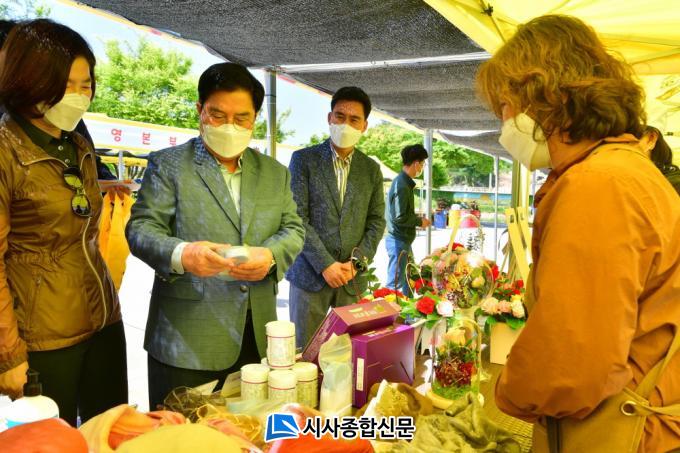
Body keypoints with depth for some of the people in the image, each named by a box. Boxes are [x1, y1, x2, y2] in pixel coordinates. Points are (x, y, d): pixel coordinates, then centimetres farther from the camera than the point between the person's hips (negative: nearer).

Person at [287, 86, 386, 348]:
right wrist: (326, 265, -13)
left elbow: (376, 222, 9)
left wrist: (356, 262, -5)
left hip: (353, 277, 3)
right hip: (310, 273, -2)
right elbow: (297, 217, -7)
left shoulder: (371, 169, 9)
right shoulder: (304, 159, -1)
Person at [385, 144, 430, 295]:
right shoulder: (402, 185, -20)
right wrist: (420, 222, -11)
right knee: (395, 284, -2)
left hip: (403, 240, 10)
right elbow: (399, 218, -25)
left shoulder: (404, 182, 10)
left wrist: (417, 218, 8)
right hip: (398, 241, -10)